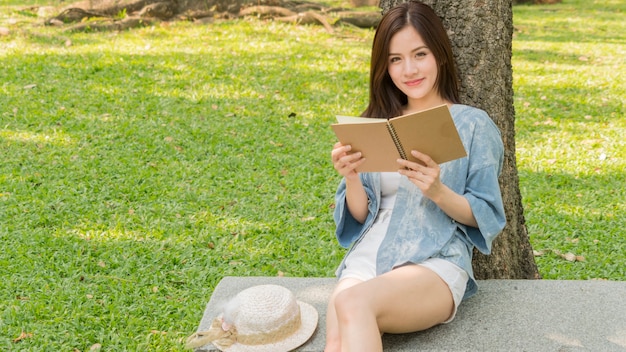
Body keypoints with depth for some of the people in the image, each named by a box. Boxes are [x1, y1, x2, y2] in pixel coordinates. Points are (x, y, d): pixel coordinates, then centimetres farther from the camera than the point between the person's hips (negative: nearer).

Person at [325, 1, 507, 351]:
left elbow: (486, 217, 3)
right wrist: (351, 177, -8)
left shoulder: (473, 123, 5)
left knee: (353, 303, -34)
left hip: (436, 263, -3)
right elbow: (361, 215, 13)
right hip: (368, 256, 3)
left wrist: (437, 191, -16)